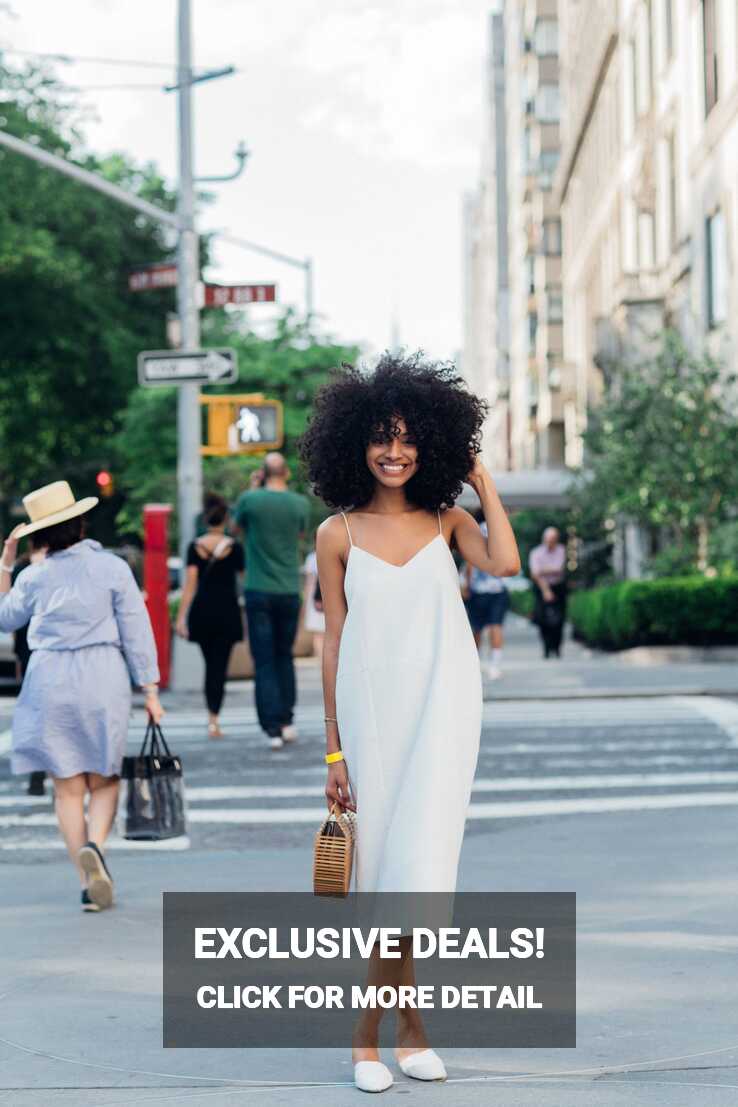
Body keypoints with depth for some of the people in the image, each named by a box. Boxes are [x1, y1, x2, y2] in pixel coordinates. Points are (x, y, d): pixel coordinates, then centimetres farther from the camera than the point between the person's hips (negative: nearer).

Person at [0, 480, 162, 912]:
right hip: (102, 679, -1)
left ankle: (90, 882, 1)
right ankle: (94, 845, -18)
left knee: (68, 789, 7)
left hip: (50, 682, 1)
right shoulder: (112, 568, -2)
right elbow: (136, 631, -2)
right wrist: (150, 689, 2)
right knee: (104, 781, 11)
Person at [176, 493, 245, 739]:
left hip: (201, 610, 2)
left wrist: (181, 616, -4)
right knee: (220, 666, -1)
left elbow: (190, 583, -4)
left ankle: (212, 716, 20)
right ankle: (214, 721, -11)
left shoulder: (195, 547, 0)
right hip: (227, 612, -2)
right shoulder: (234, 547, -4)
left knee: (210, 665, 15)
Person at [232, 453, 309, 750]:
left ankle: (272, 727, -8)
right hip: (289, 592, 2)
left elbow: (237, 525, 13)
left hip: (259, 592, -2)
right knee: (284, 656, 18)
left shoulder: (250, 499, -8)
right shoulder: (299, 503, -2)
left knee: (265, 661, -1)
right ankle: (287, 721, 19)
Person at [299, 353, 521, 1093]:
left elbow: (504, 563, -15)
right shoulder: (338, 534, 3)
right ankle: (405, 1025, 13)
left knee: (418, 860, -4)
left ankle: (372, 1031, 8)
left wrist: (483, 483, -2)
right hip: (372, 712, 0)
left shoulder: (446, 522, 5)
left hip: (442, 710, 0)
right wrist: (333, 750, 3)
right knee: (381, 865, 2)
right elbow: (334, 644, 4)